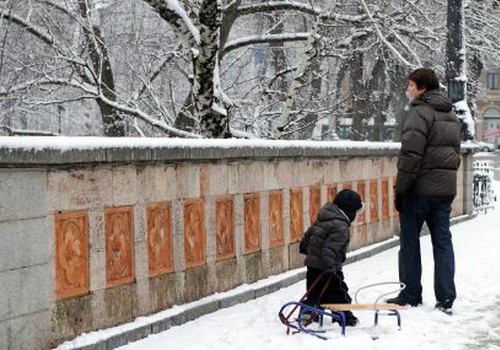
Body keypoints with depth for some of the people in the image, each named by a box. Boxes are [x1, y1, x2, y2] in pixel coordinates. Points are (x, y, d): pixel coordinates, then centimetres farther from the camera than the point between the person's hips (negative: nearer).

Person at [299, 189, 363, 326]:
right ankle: (345, 317, 8)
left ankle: (307, 312, 21)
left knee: (314, 292, 19)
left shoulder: (323, 218, 9)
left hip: (312, 263, 8)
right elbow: (330, 247, -28)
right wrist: (330, 266, -30)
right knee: (339, 293, 3)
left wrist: (304, 247, 36)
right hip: (325, 267, -8)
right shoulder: (341, 227, -19)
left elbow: (309, 233, 21)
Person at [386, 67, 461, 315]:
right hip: (446, 188, 8)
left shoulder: (420, 112, -12)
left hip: (421, 187, -7)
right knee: (443, 241, 7)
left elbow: (411, 154, -19)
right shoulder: (451, 115, 16)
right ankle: (446, 299, 6)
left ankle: (410, 295, 10)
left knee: (409, 240, 4)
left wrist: (400, 189, -15)